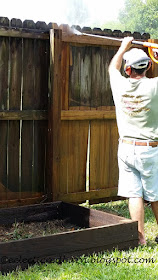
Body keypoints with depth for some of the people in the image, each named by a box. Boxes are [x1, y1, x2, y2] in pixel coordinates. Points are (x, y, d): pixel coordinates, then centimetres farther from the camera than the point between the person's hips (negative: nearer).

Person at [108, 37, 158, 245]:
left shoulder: (120, 85, -3)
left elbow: (113, 67, 19)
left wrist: (124, 47, 33)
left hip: (126, 148, 2)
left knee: (134, 194, 5)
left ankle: (140, 237, 8)